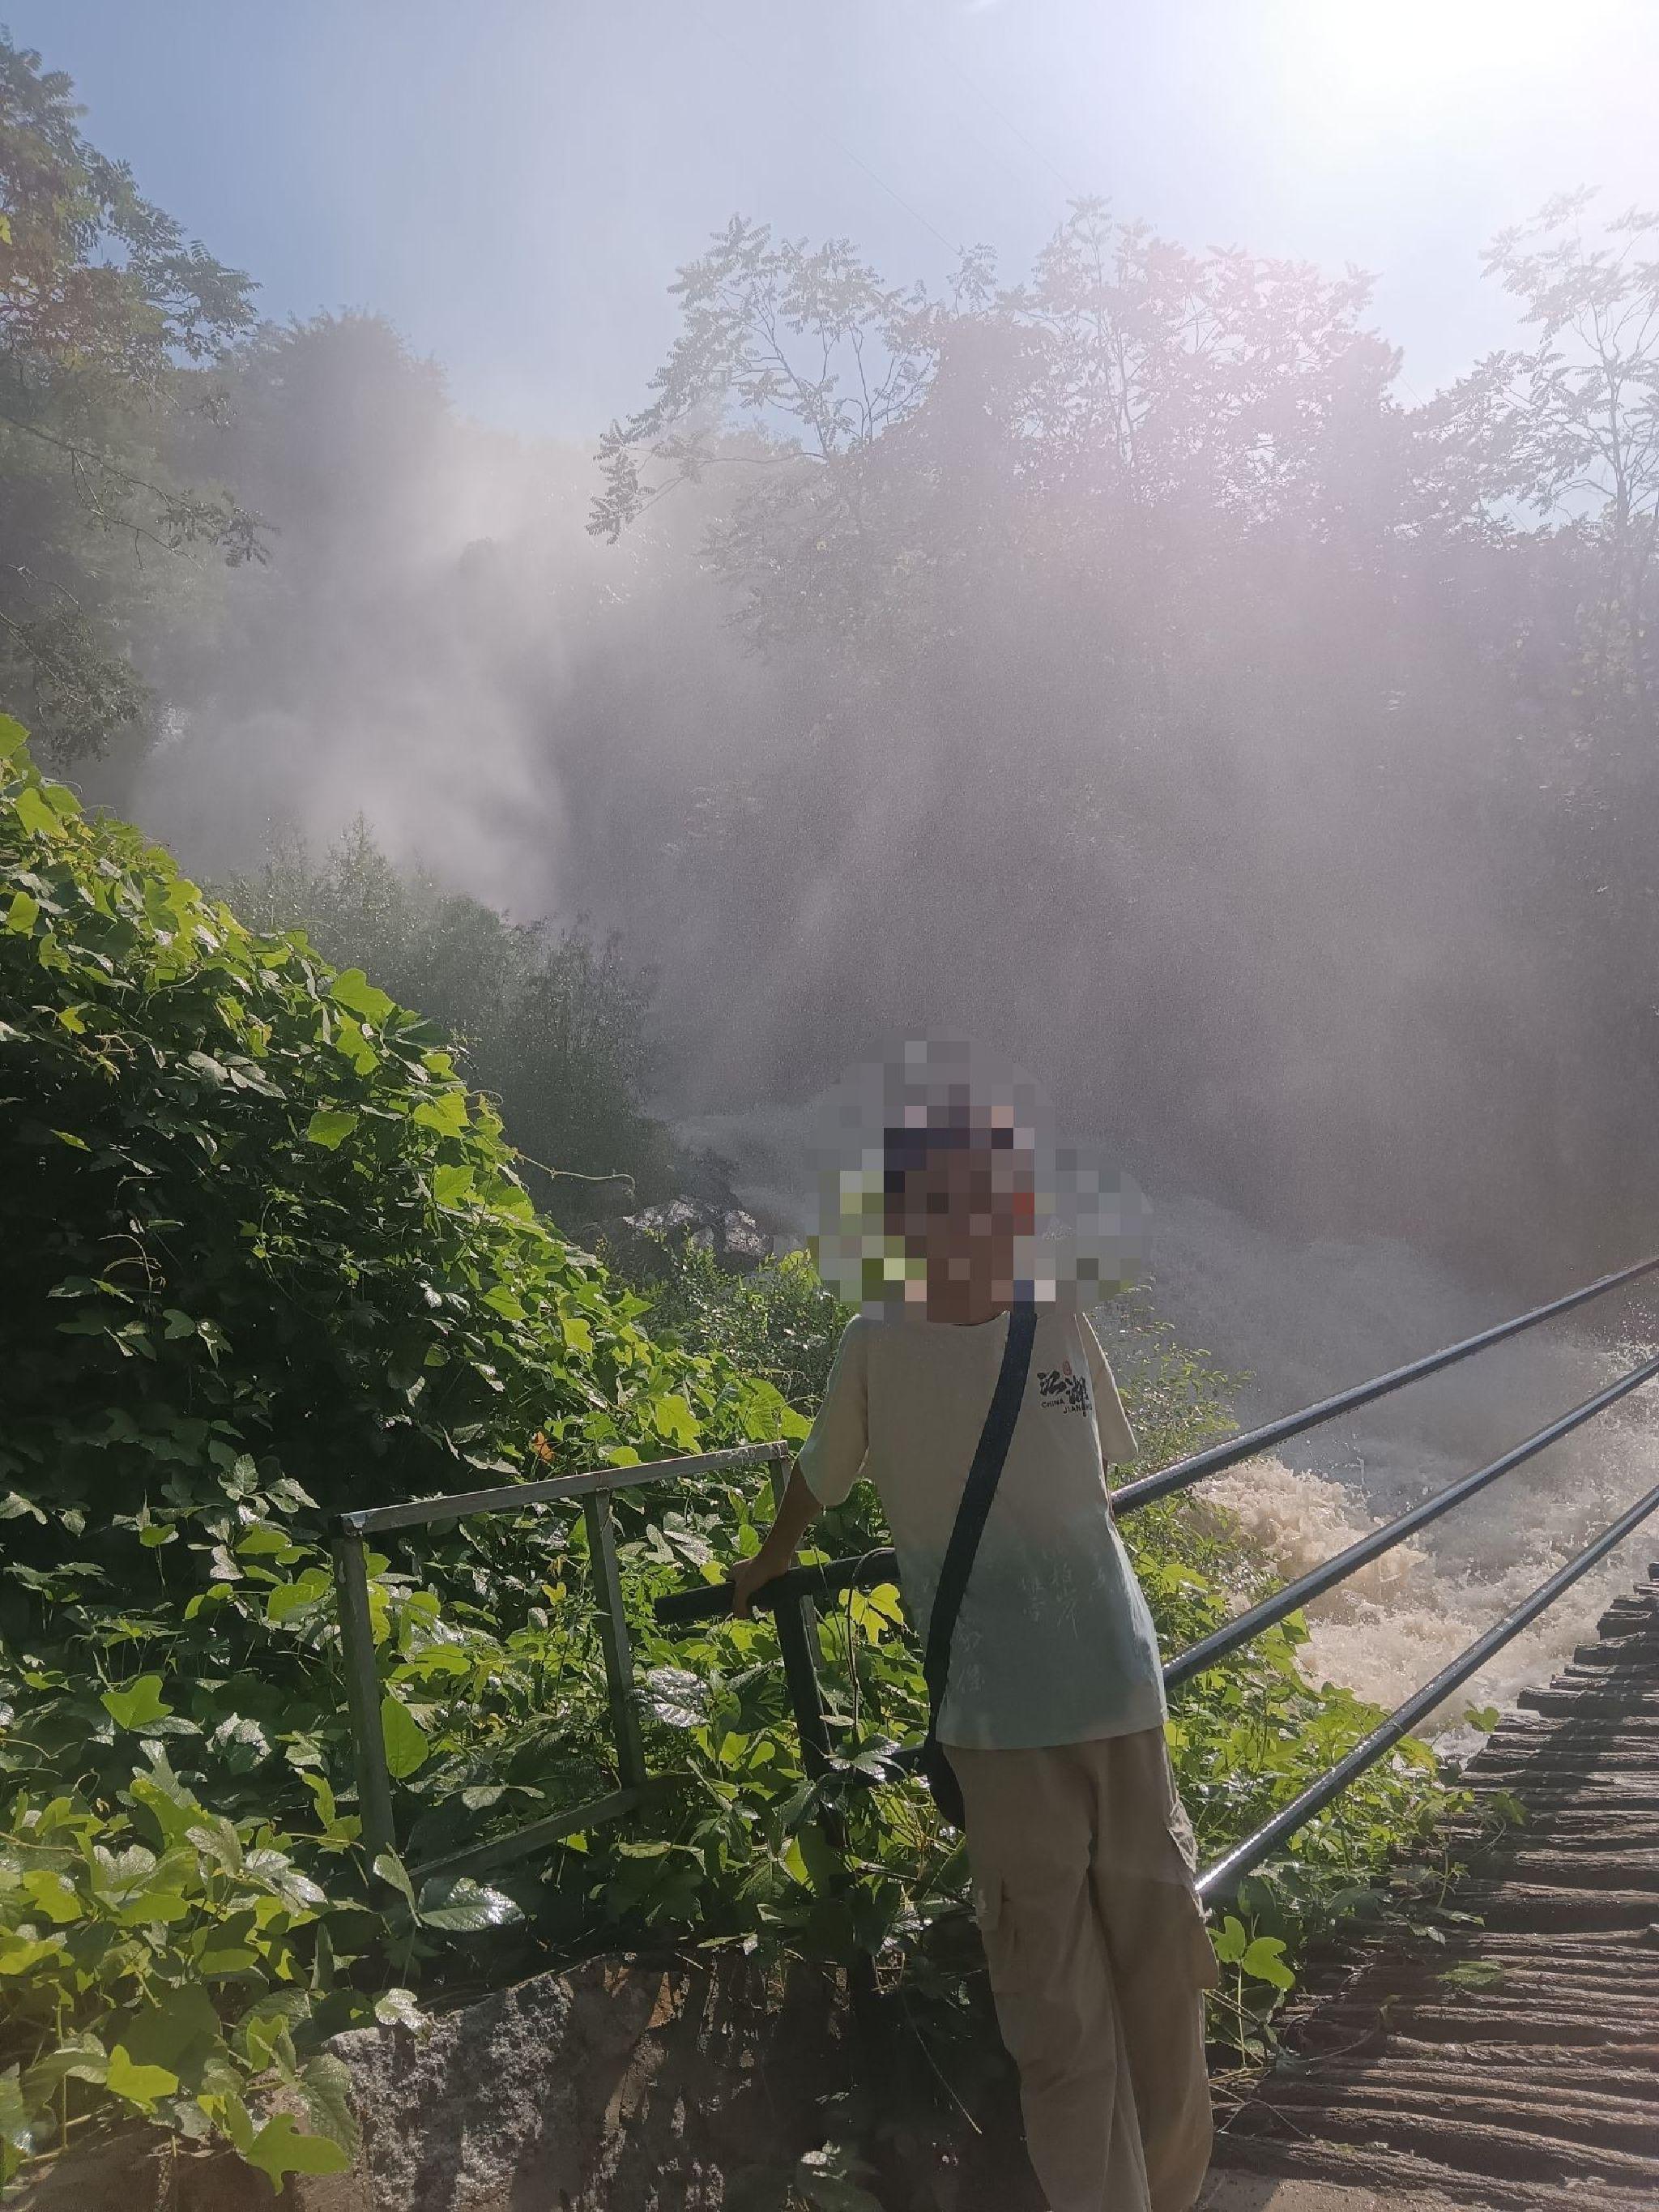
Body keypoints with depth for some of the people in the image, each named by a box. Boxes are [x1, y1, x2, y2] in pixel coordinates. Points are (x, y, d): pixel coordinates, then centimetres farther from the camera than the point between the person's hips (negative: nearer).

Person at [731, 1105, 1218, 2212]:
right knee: (1057, 2008, 3)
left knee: (1163, 1961, 13)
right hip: (998, 1720, -2)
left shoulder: (1063, 1324, -3)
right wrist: (768, 1566, 26)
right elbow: (820, 1477, 11)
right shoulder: (875, 1346, -8)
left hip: (1121, 1693, 3)